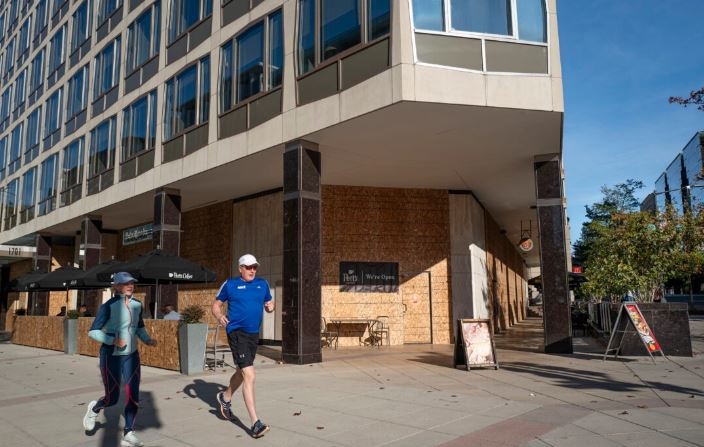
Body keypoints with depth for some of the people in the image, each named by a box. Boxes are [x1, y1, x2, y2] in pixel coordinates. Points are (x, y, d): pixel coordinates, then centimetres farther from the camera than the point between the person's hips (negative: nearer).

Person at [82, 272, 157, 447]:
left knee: (133, 396, -2)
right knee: (112, 398, 7)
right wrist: (112, 340, -26)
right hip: (111, 357, -4)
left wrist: (147, 340, -1)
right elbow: (93, 332, -13)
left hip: (131, 356, 4)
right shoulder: (109, 306, -14)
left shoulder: (137, 305, 1)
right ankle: (94, 409, 41)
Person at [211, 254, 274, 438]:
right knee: (249, 376, -15)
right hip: (237, 333, -6)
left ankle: (225, 397, 52)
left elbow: (268, 303, 19)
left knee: (242, 371, 24)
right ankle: (256, 423, -12)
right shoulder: (230, 284, -3)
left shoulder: (262, 284, 8)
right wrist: (219, 316, -16)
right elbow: (216, 305, 4)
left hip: (254, 333, 6)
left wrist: (270, 307, -4)